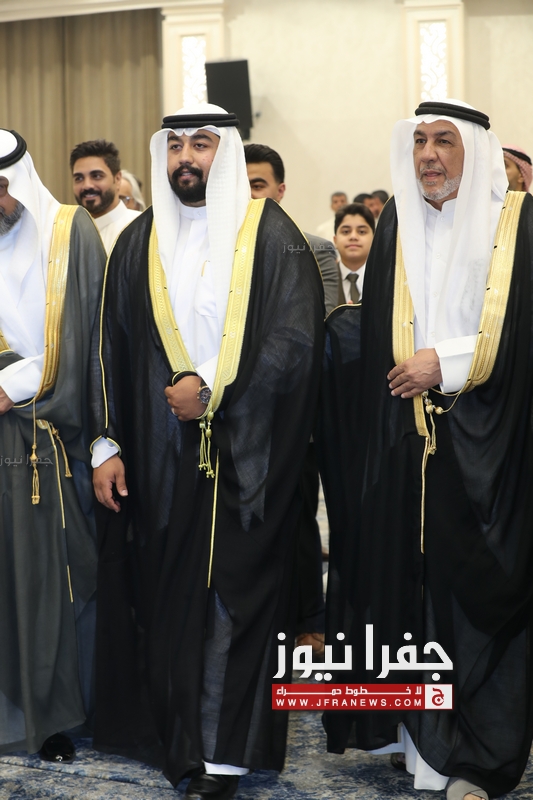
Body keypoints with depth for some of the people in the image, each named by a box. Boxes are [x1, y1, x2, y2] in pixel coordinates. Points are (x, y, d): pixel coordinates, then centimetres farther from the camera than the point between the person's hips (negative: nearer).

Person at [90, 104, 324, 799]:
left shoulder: (269, 232, 0)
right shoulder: (138, 243, 11)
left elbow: (297, 337, -9)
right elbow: (112, 346, 11)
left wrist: (213, 386, -14)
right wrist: (107, 445, 5)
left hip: (249, 454, -3)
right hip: (161, 454, 3)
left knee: (235, 597, -2)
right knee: (169, 595, 5)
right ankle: (178, 742, 17)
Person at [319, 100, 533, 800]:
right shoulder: (397, 226, 11)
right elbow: (371, 329, 14)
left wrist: (447, 363, -12)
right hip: (401, 444, 4)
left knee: (475, 586, 0)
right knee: (398, 574, 4)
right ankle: (397, 723, 17)